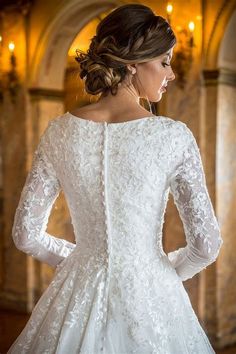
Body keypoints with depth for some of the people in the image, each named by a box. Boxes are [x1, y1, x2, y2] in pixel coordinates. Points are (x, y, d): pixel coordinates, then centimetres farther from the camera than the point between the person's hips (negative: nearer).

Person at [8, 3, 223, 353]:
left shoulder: (60, 131, -7)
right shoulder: (173, 136, -15)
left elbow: (26, 233, -1)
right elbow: (206, 244, -11)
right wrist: (165, 271, 8)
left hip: (80, 294, 3)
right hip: (149, 299, -2)